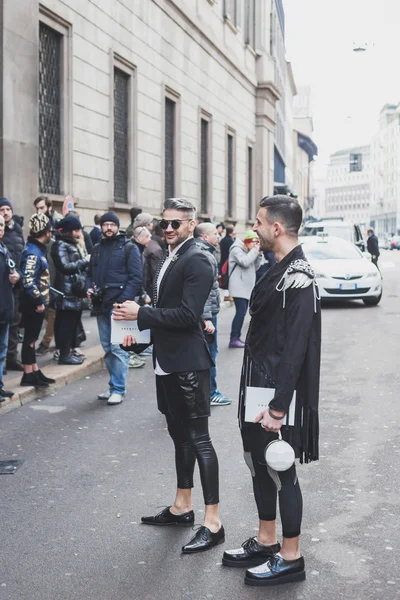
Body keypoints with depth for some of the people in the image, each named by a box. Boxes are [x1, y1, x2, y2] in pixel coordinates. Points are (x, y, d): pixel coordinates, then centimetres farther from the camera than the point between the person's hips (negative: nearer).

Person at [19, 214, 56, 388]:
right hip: (33, 303, -10)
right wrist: (38, 301, -21)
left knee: (32, 337, 15)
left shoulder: (38, 249, 13)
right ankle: (28, 375, 4)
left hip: (38, 302, 10)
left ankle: (35, 372, 24)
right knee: (30, 337, -2)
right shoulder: (32, 252, -18)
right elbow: (28, 281, -25)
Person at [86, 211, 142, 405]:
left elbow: (136, 277, -9)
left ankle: (118, 389, -2)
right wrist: (89, 288, 3)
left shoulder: (128, 248, -2)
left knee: (118, 348, -8)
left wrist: (123, 300, -17)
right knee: (107, 348, 12)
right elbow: (90, 274, 24)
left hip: (119, 304, -6)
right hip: (101, 305, 7)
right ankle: (113, 387, 21)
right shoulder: (97, 249, 16)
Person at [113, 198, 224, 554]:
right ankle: (182, 507, 31)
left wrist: (141, 313, -20)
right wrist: (140, 325, 8)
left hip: (188, 363, -9)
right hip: (168, 361, 10)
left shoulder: (196, 261, -15)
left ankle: (213, 523, 2)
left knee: (198, 438, -5)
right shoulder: (171, 258, 13)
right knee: (180, 435, 18)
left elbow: (188, 315, -23)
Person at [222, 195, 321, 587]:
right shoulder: (278, 270, 10)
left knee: (280, 470, 2)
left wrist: (278, 407, -23)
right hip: (258, 384, 9)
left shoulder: (299, 279, -20)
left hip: (278, 391, -9)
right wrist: (255, 395, 16)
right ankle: (266, 542, 32)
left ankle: (290, 558, 17)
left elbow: (295, 349, -23)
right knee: (258, 463, 17)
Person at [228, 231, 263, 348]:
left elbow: (255, 267, 18)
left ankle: (236, 338, 8)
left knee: (242, 312, 6)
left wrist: (259, 254, 5)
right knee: (241, 312, -17)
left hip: (246, 287, 10)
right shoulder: (237, 250, -7)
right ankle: (234, 339, -16)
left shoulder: (248, 251, 21)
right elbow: (245, 262, -22)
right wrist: (255, 251, -12)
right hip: (239, 287, -10)